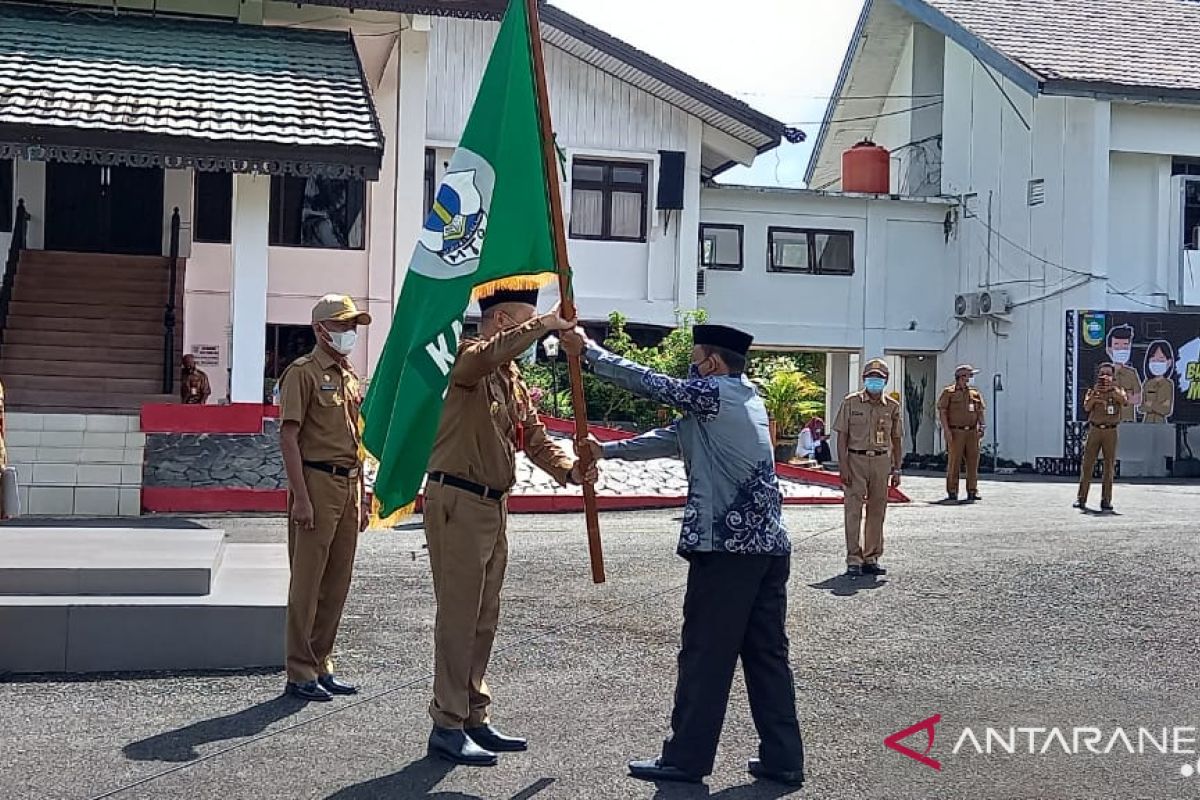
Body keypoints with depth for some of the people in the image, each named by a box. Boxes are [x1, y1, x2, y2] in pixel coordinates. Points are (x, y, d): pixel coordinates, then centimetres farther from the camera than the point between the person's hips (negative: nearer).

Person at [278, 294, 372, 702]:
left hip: (348, 485, 8)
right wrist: (300, 496, -19)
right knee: (307, 583, -3)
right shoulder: (303, 373, -5)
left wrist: (361, 497, 18)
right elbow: (288, 437, -12)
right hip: (317, 482, -8)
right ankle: (301, 673, 4)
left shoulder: (350, 377, 18)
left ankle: (322, 665, 20)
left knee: (337, 584, 10)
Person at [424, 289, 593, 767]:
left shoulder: (514, 381, 16)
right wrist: (545, 325, -30)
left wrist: (569, 470, -6)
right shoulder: (469, 360, -11)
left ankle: (474, 719, 24)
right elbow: (488, 354, -37)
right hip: (457, 503, -9)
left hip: (494, 507, 9)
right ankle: (447, 727, 2)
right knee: (458, 616, -5)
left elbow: (535, 440, 12)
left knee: (484, 619, 14)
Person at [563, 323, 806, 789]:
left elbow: (648, 384, -3)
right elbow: (673, 439, 24)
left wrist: (588, 351, 7)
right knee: (767, 653, 12)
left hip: (726, 546, -9)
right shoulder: (742, 399, 20)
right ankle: (783, 759, 16)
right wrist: (606, 451, 26)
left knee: (705, 655, 0)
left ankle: (687, 759, 9)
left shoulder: (715, 393, -7)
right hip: (769, 546, 9)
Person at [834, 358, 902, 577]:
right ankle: (853, 560, -1)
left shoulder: (892, 407, 8)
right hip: (855, 460, -3)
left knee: (877, 511, 7)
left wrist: (896, 469, 8)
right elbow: (842, 437, -2)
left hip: (881, 461, 3)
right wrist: (843, 466, -10)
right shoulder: (851, 403, 0)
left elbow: (896, 440, 12)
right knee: (853, 510, -5)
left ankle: (871, 559, 17)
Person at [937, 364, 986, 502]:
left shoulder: (975, 393, 14)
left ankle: (972, 492, 6)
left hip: (972, 432, 4)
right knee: (954, 463, -3)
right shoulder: (949, 392, 1)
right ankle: (952, 493, 3)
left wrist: (981, 427, -1)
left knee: (973, 461, 1)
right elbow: (942, 412, -3)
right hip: (955, 432, -4)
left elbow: (980, 412, 14)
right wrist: (947, 430, -12)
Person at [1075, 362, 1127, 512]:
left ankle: (1106, 501, 5)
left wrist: (1111, 388, -26)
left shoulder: (1117, 391, 6)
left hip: (1110, 432, 0)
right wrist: (1093, 396, -25)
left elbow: (1125, 401, -16)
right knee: (1087, 464, -2)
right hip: (1094, 431, 0)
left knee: (1109, 466, 1)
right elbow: (1087, 407, -8)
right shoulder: (1093, 391, 8)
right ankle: (1081, 499, 0)